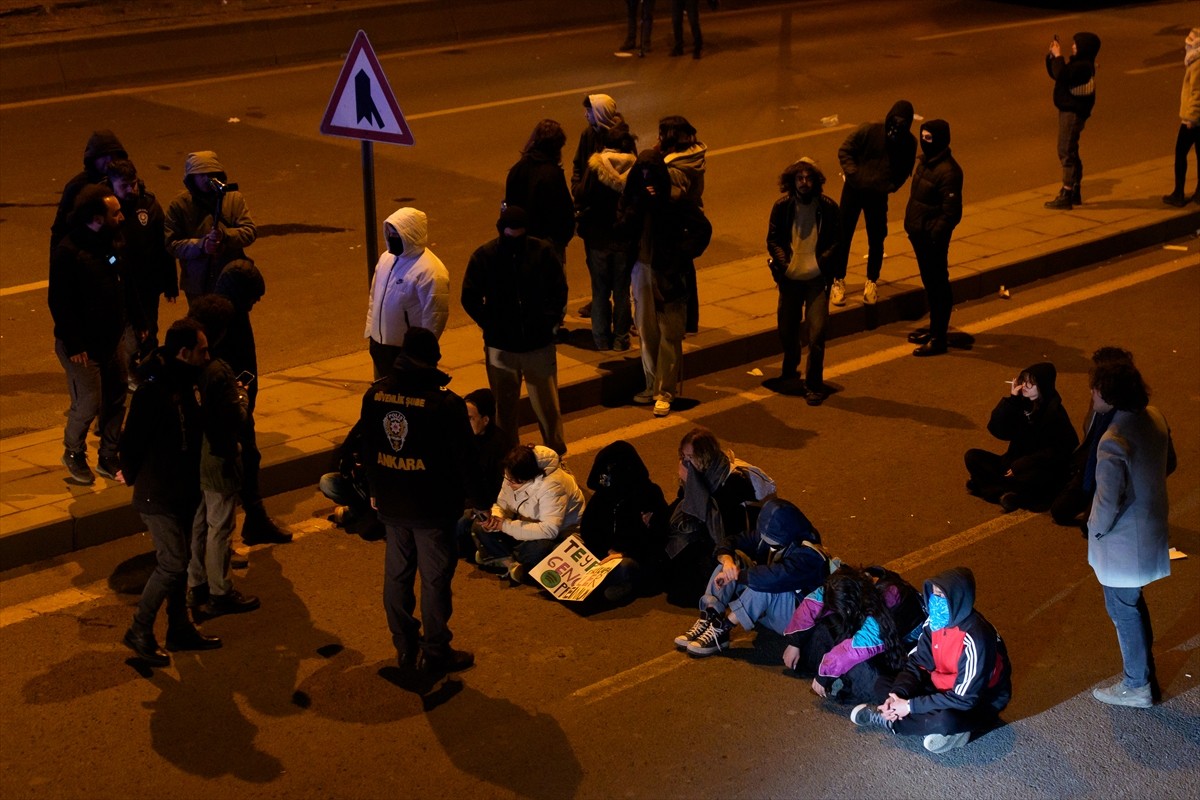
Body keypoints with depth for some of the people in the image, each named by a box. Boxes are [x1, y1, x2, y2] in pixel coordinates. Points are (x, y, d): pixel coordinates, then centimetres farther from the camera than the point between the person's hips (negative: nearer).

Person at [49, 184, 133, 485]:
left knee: (116, 400, 11)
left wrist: (134, 323, 11)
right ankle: (73, 455, 22)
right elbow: (59, 302, -20)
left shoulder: (108, 243, 5)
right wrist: (74, 346, -20)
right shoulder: (69, 251, -20)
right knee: (88, 405, -3)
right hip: (82, 346, -8)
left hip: (109, 340, 8)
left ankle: (109, 459, 26)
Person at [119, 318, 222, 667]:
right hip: (158, 496, -9)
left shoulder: (183, 383, 2)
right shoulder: (152, 391, -26)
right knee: (172, 564, -4)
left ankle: (181, 629, 29)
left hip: (182, 491, 9)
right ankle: (139, 633, 10)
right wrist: (132, 475, -7)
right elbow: (130, 442, -20)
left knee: (178, 561, 17)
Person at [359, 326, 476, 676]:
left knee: (396, 574, 16)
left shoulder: (375, 394, -3)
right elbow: (462, 457, -12)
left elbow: (368, 447, 8)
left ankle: (404, 648, 27)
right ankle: (436, 653, 18)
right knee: (435, 579, 7)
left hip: (391, 503, 5)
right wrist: (457, 499, 3)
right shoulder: (445, 402, -19)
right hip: (432, 506, -5)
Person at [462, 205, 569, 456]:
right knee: (505, 407, 12)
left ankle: (557, 456, 22)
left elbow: (559, 291, 3)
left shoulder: (543, 252, -6)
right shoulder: (484, 256, -6)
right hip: (500, 347, 0)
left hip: (540, 344, 0)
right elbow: (470, 298, 0)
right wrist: (491, 325, -8)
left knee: (547, 405, 6)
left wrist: (547, 321, -6)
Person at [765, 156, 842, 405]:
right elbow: (773, 239, 4)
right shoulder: (782, 206, -3)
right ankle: (789, 374, 39)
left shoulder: (828, 207, -6)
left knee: (816, 333, -8)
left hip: (816, 279, -2)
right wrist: (782, 261, -12)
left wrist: (824, 259, -14)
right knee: (787, 329, 14)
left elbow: (837, 240, 2)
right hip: (790, 278, 2)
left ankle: (814, 385, 5)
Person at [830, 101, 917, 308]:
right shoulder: (868, 131, -16)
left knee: (876, 239, 7)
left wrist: (890, 186, -15)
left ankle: (872, 282, 25)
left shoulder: (909, 143, -9)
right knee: (843, 236, 4)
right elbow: (844, 151, -8)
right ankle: (838, 281, 17)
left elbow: (904, 171, 3)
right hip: (854, 189, -1)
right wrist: (853, 174, -20)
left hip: (878, 195, 1)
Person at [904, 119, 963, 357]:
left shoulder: (948, 171, -21)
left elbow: (951, 212, -22)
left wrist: (936, 236, -22)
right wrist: (911, 226, 16)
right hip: (919, 233, 10)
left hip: (933, 237, -10)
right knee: (929, 283, 20)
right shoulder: (925, 161, 8)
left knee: (938, 285, 0)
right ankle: (934, 330, 34)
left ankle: (938, 339, 8)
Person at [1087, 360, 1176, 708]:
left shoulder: (1113, 442, -32)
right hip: (1150, 530, 8)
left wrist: (1096, 530, -10)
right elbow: (1169, 464, 10)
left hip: (1123, 541, -8)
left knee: (1123, 609, 10)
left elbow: (1108, 502, -28)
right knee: (1133, 603, 26)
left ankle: (1137, 686, 25)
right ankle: (1144, 670, 41)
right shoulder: (1154, 418, -6)